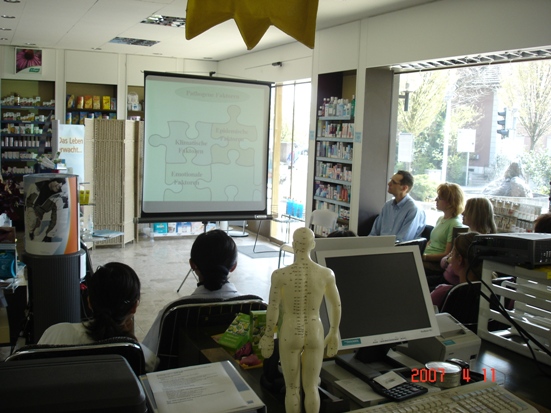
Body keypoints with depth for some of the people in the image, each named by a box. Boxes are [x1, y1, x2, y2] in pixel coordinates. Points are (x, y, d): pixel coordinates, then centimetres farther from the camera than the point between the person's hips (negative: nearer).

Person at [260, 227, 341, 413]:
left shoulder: (279, 274, -20)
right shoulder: (326, 273, -13)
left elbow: (272, 310, -15)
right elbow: (336, 306, -3)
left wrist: (268, 337, 2)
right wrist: (334, 333, 13)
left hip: (290, 336, -2)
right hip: (314, 335, 2)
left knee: (292, 388, 17)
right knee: (311, 387, 20)